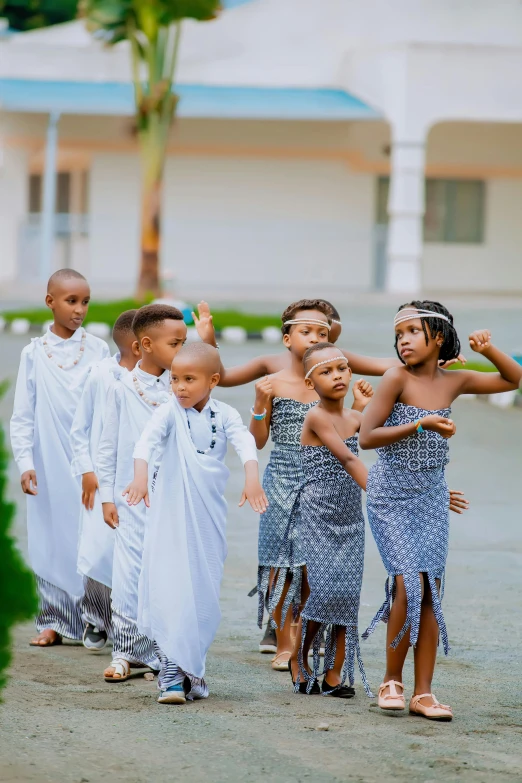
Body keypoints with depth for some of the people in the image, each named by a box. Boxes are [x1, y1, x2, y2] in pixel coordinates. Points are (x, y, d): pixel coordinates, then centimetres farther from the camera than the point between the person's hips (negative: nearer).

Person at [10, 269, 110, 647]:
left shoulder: (98, 350, 2)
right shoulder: (34, 353, 3)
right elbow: (23, 416, 4)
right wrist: (25, 463, -5)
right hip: (50, 464, 1)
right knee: (52, 539, 4)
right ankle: (54, 620, 14)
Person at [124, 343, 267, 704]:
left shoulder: (224, 414, -1)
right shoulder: (170, 413, -6)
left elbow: (245, 441, -17)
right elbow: (148, 440, -22)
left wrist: (252, 475, -37)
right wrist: (141, 473, -42)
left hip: (209, 518, 2)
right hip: (171, 517, -2)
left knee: (204, 594, 7)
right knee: (170, 591, -8)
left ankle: (193, 670, 21)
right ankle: (171, 674, -4)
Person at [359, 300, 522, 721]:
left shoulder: (454, 381, 4)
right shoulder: (398, 379, -10)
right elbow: (367, 437, -14)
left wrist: (488, 349, 2)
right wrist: (420, 425, -22)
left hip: (431, 497, 5)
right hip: (391, 495, -5)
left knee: (431, 592, 1)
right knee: (409, 584, -16)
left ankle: (423, 693, 5)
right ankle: (392, 680, 2)